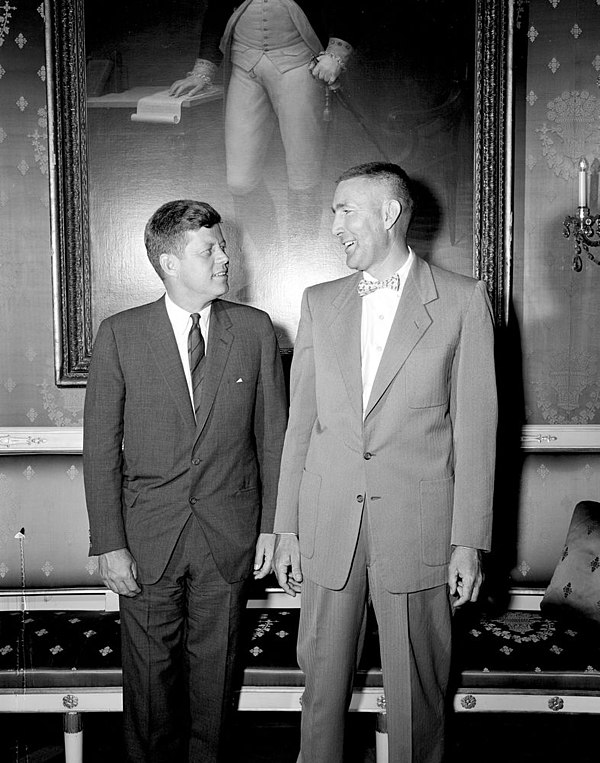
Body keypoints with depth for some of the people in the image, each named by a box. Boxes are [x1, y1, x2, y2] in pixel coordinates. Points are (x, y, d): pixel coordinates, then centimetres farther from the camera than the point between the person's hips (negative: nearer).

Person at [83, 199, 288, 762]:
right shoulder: (119, 335, -5)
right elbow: (100, 446, -3)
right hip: (148, 534, -1)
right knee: (149, 670, 11)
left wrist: (272, 525, 2)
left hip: (229, 534, 1)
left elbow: (272, 433, 4)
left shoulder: (254, 329, -1)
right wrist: (109, 544, -7)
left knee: (215, 664, 14)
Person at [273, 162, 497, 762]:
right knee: (321, 683, 11)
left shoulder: (462, 301, 0)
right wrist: (287, 529, 7)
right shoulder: (319, 302, 10)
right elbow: (300, 421, 10)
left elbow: (474, 425, -2)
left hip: (417, 526, -3)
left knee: (417, 696, 8)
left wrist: (469, 540, -6)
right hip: (328, 525, 3)